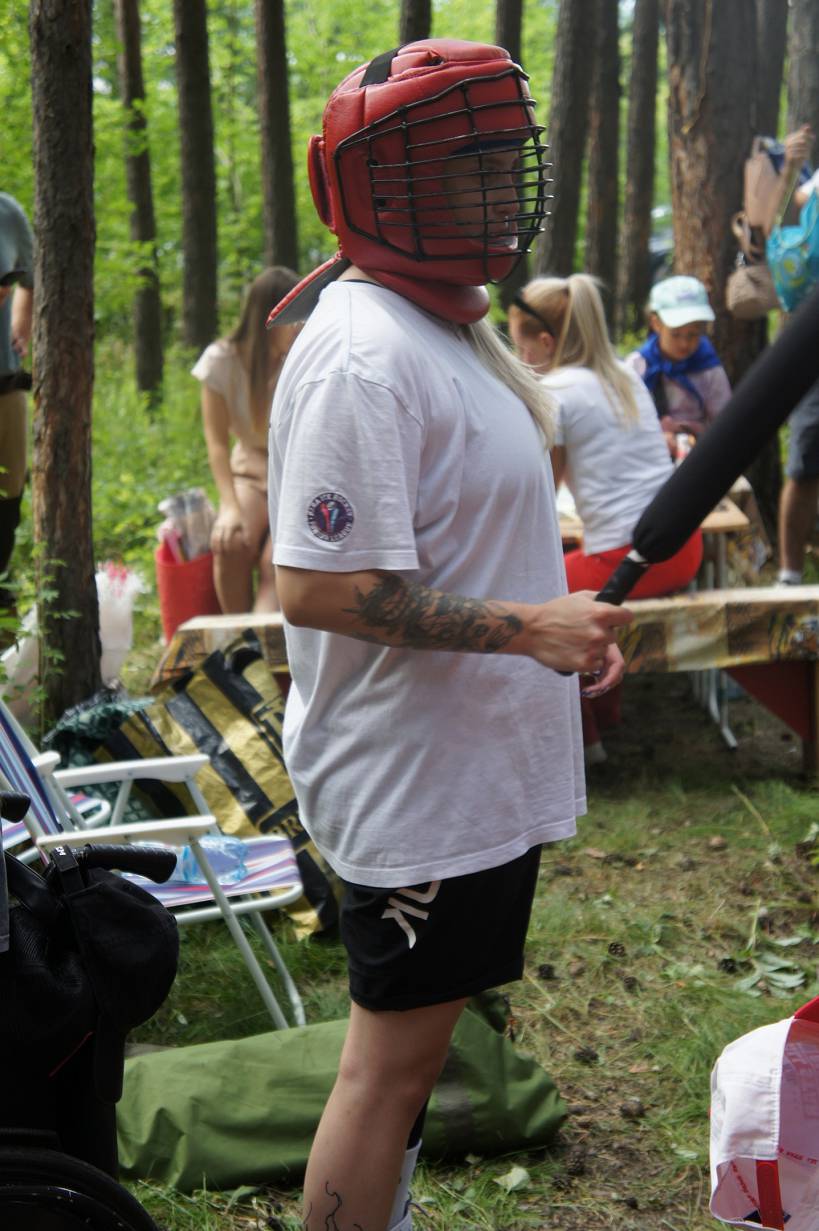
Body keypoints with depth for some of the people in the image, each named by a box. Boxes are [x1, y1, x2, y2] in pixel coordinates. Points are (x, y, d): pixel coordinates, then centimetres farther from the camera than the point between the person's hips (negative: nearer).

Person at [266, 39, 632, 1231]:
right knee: (394, 1054, 2)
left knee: (411, 1035, 22)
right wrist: (524, 627, -24)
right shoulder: (365, 356, -22)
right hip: (417, 777, -10)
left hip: (480, 765, 10)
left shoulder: (452, 327, 12)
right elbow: (315, 587, -26)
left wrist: (564, 618, 8)